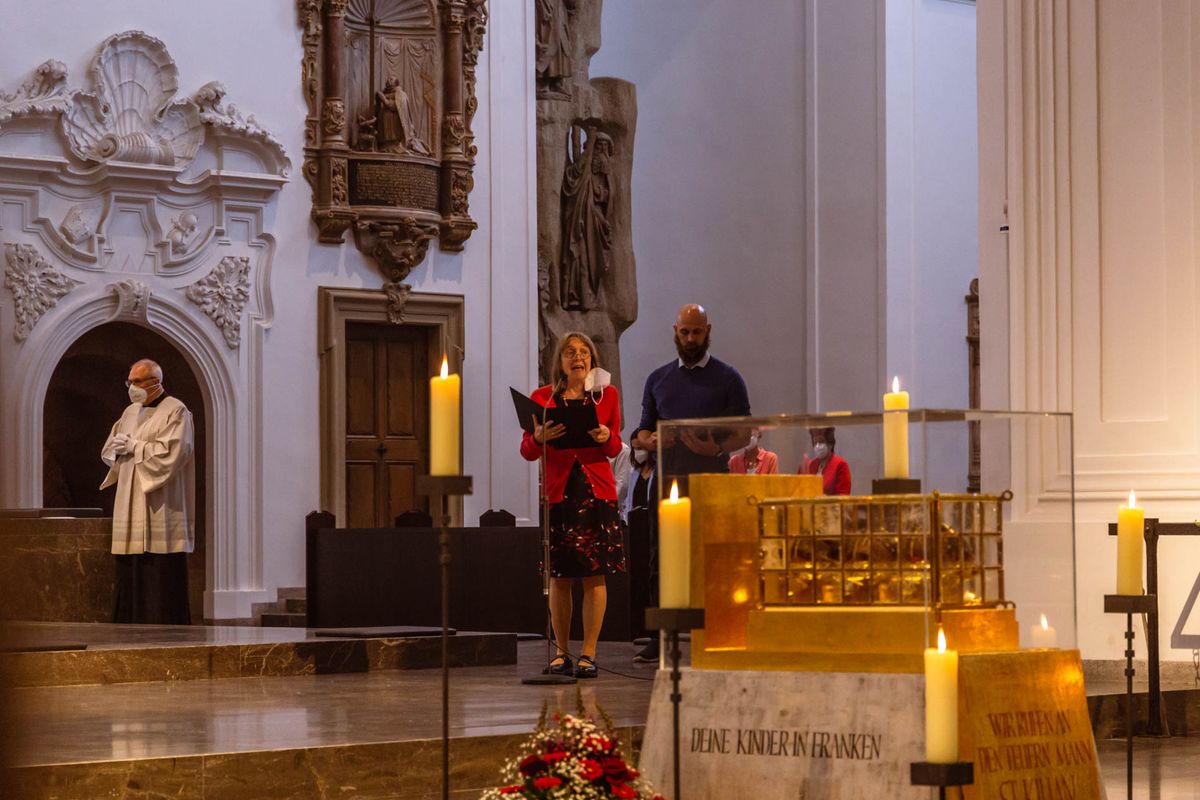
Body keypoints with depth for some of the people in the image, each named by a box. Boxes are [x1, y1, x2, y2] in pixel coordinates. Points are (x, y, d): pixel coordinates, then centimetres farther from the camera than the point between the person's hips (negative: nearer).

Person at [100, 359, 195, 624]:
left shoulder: (176, 412, -5)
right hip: (130, 510, 7)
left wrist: (134, 446, -10)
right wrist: (118, 447, -3)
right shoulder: (131, 412, 18)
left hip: (160, 510, -7)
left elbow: (170, 454, -17)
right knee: (130, 574, 4)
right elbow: (108, 451, 20)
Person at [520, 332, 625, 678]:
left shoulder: (607, 396, 7)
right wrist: (539, 437, -15)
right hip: (558, 491, 0)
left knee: (595, 574, -4)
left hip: (597, 492, 0)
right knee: (559, 575, 1)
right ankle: (562, 652, 11)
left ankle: (588, 653, 0)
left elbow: (615, 447, 12)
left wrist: (606, 437, -10)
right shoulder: (542, 398, 6)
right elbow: (527, 451, 6)